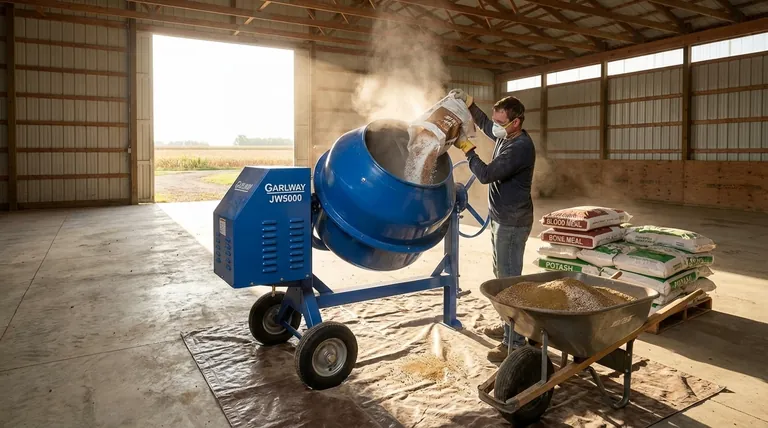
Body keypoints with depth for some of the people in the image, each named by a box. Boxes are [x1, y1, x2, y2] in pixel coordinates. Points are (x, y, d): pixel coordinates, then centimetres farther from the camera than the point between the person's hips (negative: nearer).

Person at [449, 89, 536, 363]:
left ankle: (515, 343, 0)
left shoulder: (521, 147, -22)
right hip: (501, 219, 10)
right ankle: (509, 327, 34)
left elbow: (486, 174, -25)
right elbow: (484, 124, 27)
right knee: (502, 276, 19)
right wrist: (468, 103, 13)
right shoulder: (506, 136, 7)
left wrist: (466, 148, -15)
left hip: (512, 222, -10)